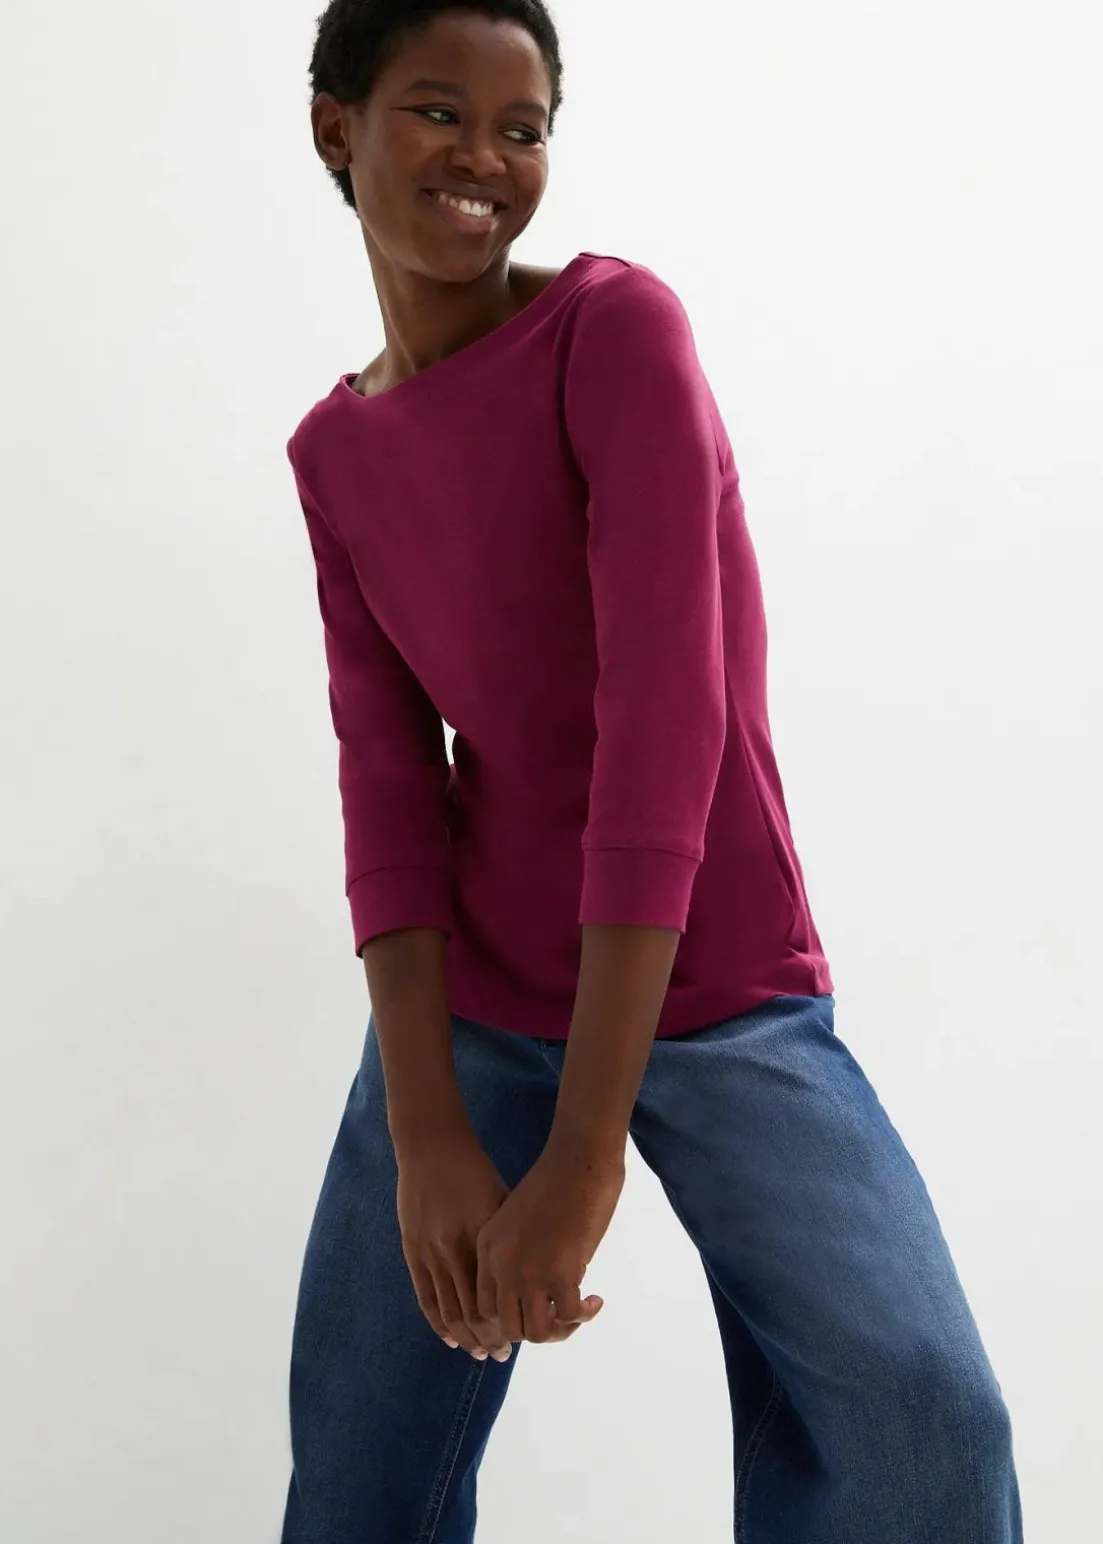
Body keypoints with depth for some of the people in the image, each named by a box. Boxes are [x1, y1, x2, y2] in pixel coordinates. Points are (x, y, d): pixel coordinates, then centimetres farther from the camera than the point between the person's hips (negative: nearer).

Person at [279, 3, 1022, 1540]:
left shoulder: (618, 324, -12)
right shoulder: (336, 451, 4)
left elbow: (668, 708, -21)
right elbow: (387, 778, -4)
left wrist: (584, 1148, -24)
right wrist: (426, 1129, -18)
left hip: (722, 998, -4)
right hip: (470, 1004, 4)